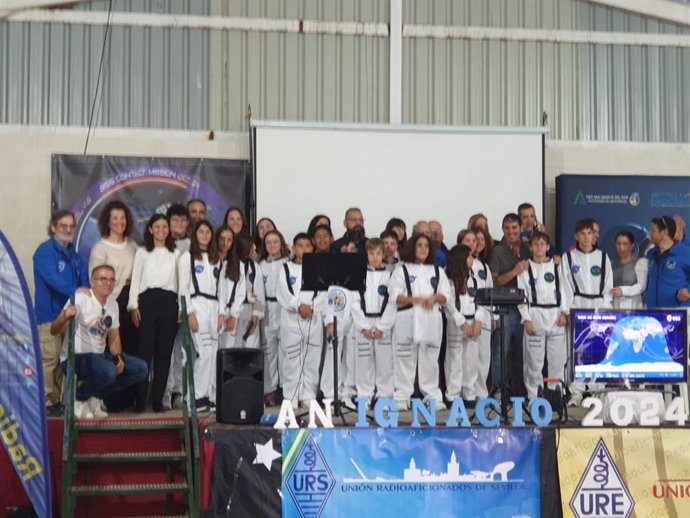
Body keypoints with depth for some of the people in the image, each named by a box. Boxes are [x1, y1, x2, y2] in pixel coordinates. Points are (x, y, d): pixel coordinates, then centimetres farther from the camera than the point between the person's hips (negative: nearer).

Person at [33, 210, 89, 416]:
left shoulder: (73, 253, 16)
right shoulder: (45, 251, -8)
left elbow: (84, 280, 11)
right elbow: (53, 278, -23)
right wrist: (75, 291, -36)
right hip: (50, 313, -8)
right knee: (49, 359, -9)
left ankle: (60, 400, 20)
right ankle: (47, 402, -4)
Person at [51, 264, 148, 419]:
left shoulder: (113, 303, 7)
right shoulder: (80, 298, -15)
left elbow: (114, 338, 14)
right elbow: (54, 331, -19)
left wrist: (118, 357, -6)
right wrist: (65, 316, -40)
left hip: (99, 356, 8)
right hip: (75, 358, -7)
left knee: (140, 369, -5)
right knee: (108, 371, -35)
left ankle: (95, 397, 8)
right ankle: (78, 397, -5)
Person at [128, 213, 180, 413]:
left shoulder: (175, 254, 14)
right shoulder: (142, 252, 11)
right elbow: (135, 280, 7)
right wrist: (134, 306, -3)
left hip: (169, 302, 2)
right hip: (147, 301, -1)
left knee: (164, 351, 1)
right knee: (145, 349, -6)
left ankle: (158, 398, 5)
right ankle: (140, 399, -3)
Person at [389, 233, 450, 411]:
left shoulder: (437, 271, 16)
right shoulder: (402, 270, 6)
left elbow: (446, 295, 10)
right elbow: (395, 296, -3)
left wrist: (434, 298, -11)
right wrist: (414, 299, -17)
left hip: (432, 319, 3)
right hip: (408, 318, -2)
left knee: (430, 359, 5)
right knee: (405, 358, -2)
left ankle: (433, 396, 10)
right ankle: (402, 397, 3)